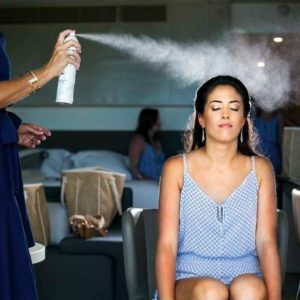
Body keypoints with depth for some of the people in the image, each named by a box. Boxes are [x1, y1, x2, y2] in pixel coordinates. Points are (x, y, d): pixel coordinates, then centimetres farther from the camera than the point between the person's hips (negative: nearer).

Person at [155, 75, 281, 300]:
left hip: (246, 278, 1)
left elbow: (266, 241, -1)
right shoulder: (177, 168, 2)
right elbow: (166, 244, -4)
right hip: (190, 279, -1)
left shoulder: (260, 169, 6)